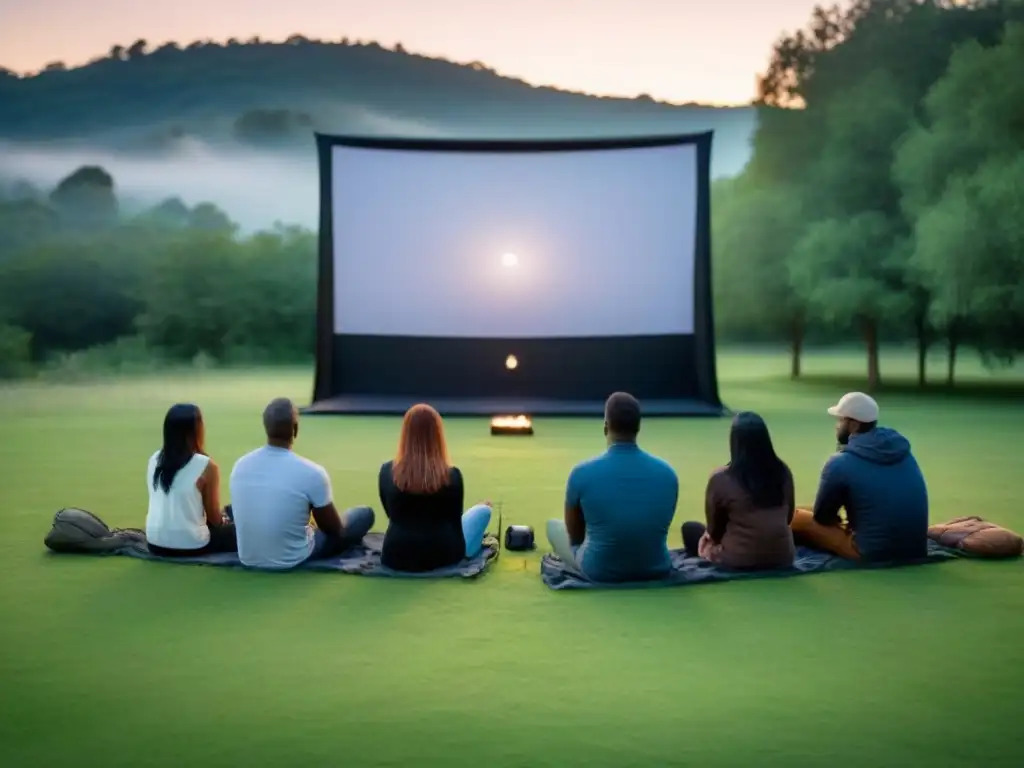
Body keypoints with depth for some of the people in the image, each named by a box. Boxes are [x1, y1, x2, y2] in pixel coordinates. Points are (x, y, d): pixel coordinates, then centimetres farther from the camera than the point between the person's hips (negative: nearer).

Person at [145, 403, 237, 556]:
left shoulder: (154, 459, 3)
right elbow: (214, 518, -7)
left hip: (155, 544, 6)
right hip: (190, 547, -6)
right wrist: (224, 520, 17)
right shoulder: (206, 466, -15)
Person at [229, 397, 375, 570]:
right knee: (365, 514, 12)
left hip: (248, 559, 5)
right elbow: (334, 529, -7)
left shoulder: (240, 465, -6)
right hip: (293, 560, -5)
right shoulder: (311, 472, -22)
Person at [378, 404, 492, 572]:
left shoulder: (387, 471, -7)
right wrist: (458, 549, 17)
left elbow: (392, 516, 7)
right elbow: (454, 522, -2)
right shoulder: (451, 475, -14)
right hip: (440, 555, -4)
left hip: (395, 557, 4)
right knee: (483, 509, 22)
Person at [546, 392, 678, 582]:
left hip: (599, 572, -3)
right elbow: (661, 529, 9)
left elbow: (574, 534, 1)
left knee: (553, 526, 25)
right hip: (656, 570, 3)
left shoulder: (582, 473, -16)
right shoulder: (667, 473, -8)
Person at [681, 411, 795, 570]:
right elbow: (788, 518, 10)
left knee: (690, 529, 20)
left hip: (739, 560, -5)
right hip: (783, 558, 5)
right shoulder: (783, 471, -3)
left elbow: (713, 528, -1)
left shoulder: (721, 478, -15)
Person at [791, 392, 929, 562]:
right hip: (916, 550, 7)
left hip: (874, 553, -7)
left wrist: (840, 524, 22)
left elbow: (821, 516, 1)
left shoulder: (840, 463, -12)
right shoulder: (902, 450, 6)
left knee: (797, 518, 3)